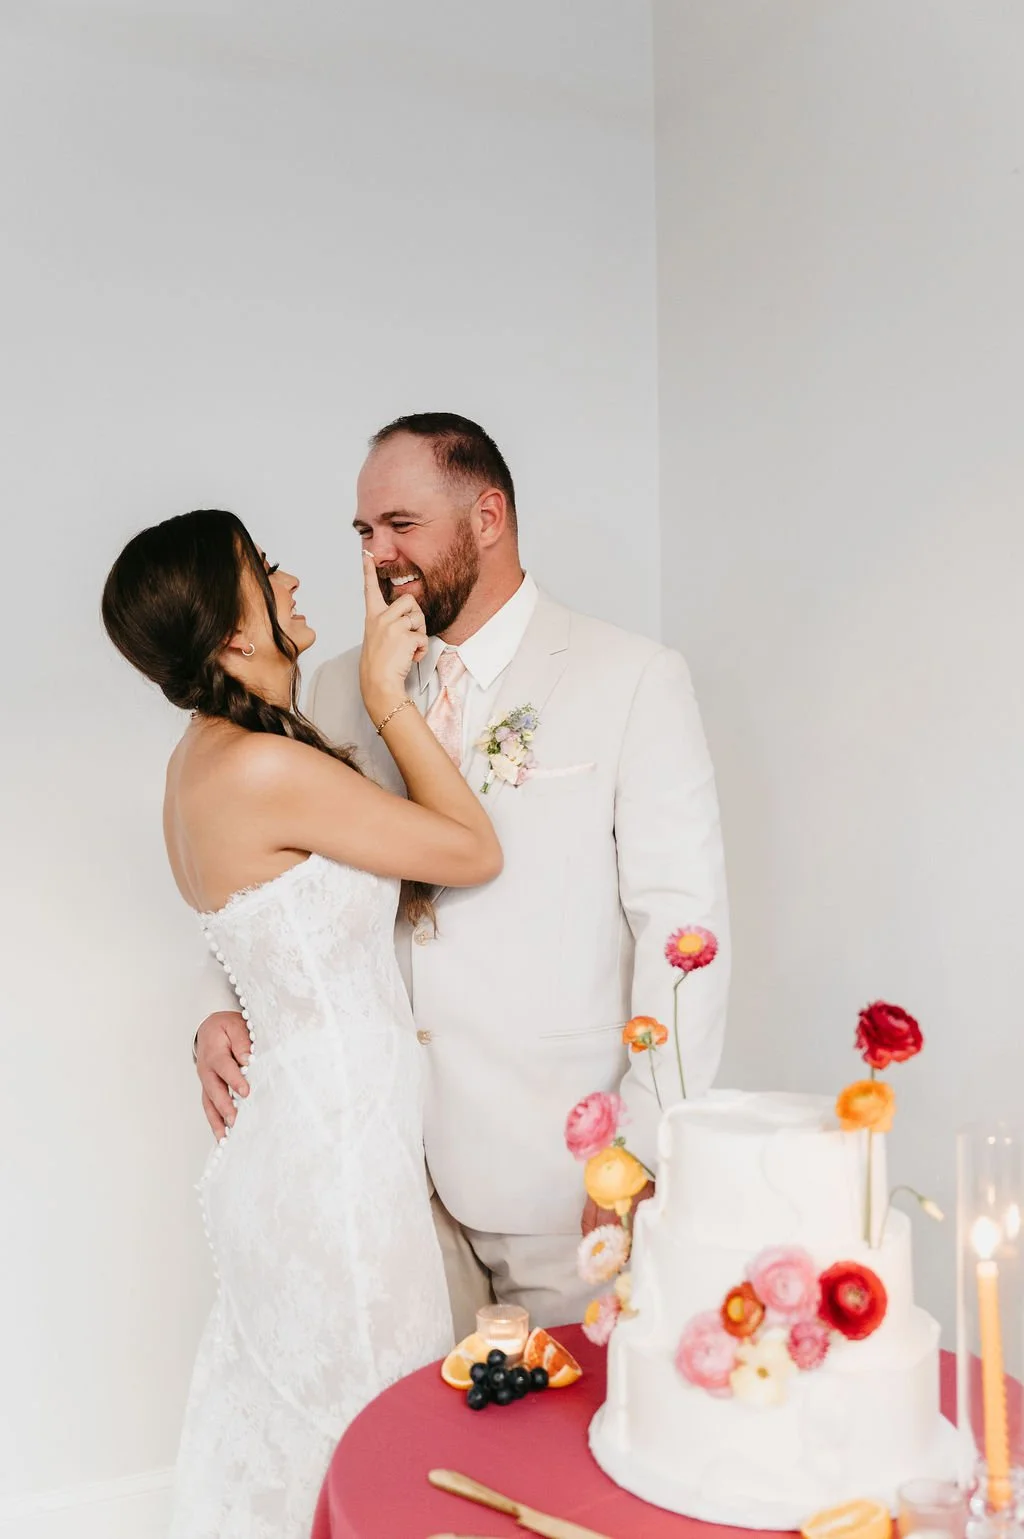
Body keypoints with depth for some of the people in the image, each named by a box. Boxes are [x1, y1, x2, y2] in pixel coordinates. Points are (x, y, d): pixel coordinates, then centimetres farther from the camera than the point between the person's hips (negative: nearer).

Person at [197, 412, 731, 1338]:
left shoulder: (633, 680, -5)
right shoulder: (344, 689, 8)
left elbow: (682, 922, -9)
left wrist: (644, 1154, -14)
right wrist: (229, 1012, -4)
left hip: (563, 1167, -3)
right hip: (397, 1149, 4)